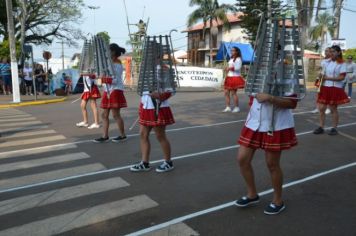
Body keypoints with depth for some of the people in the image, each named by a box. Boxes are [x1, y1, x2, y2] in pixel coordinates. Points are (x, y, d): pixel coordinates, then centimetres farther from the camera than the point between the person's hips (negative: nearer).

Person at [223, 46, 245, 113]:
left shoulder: (238, 59, -7)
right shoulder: (231, 59, 20)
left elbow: (238, 68, -18)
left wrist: (230, 68, -15)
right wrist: (227, 69, 8)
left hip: (235, 77, -9)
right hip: (229, 77, 9)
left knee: (233, 93, -8)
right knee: (226, 92, 4)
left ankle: (237, 107, 3)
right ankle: (228, 107, 9)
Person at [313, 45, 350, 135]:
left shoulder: (341, 64, -7)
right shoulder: (328, 63, 12)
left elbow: (342, 77, -15)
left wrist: (328, 78, -17)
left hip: (335, 89, -6)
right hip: (325, 88, 6)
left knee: (333, 109, 2)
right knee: (321, 108, 1)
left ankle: (334, 128, 13)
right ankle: (321, 127, 8)